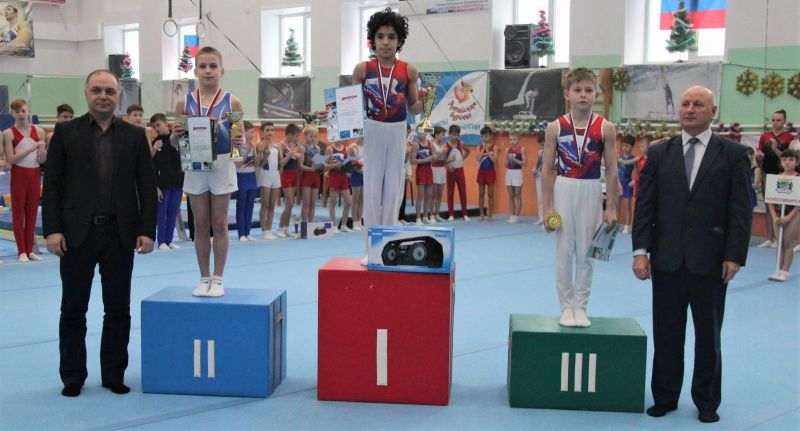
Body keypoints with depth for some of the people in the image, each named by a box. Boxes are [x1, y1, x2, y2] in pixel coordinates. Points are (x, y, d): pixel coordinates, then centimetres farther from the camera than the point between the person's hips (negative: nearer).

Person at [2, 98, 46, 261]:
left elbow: (42, 160, 6)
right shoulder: (9, 133, -5)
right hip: (19, 174, -3)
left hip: (35, 174, 3)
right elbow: (10, 159, -13)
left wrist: (43, 153, -17)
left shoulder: (38, 131, 3)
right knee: (18, 212, 2)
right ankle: (22, 251, 7)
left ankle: (30, 249, 15)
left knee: (32, 212, 7)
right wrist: (31, 148, -20)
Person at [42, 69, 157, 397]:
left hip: (120, 234, 1)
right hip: (77, 234, -1)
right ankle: (72, 376, 18)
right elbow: (52, 184, 0)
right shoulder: (65, 133, 3)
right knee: (73, 310, 7)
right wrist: (52, 230, -8)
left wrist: (147, 230, -3)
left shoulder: (135, 136, 6)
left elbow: (147, 186, 5)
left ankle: (114, 375, 19)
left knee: (118, 310, 8)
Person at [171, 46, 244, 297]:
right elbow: (174, 141, 5)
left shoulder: (232, 102, -3)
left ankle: (218, 279, 14)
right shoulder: (184, 103, 2)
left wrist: (240, 142, -23)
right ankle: (204, 278, 18)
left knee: (219, 223, 5)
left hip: (222, 166, -2)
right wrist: (176, 135, -17)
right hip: (195, 167, 2)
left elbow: (241, 136, -1)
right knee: (201, 224, 8)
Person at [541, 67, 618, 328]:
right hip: (563, 191, 0)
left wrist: (611, 207, -2)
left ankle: (580, 307, 18)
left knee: (585, 253, 7)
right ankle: (566, 307, 16)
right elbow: (547, 169, 0)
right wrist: (546, 206, -4)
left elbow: (611, 169, 0)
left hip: (591, 192, 0)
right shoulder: (555, 128, -3)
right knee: (564, 252, 5)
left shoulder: (605, 128, -3)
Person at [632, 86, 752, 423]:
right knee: (666, 333, 10)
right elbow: (645, 205, 3)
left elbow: (741, 210, -4)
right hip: (667, 259, 2)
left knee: (708, 335, 11)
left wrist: (734, 256, -11)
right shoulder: (659, 153, 6)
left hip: (710, 260, -2)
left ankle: (707, 402, 24)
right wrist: (641, 250, -7)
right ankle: (665, 397, 23)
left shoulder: (733, 154, 0)